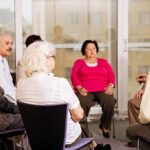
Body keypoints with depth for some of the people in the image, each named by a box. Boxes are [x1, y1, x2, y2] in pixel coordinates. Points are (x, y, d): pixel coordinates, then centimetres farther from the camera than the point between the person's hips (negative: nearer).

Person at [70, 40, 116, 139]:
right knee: (81, 104, -37)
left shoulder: (103, 62, 25)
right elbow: (74, 75, 6)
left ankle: (105, 126, -8)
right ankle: (86, 133, -28)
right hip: (85, 91, -1)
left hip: (102, 90, 2)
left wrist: (110, 86, -8)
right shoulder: (79, 62, 21)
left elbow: (111, 75, 14)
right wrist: (80, 88, -13)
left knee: (110, 101, -32)